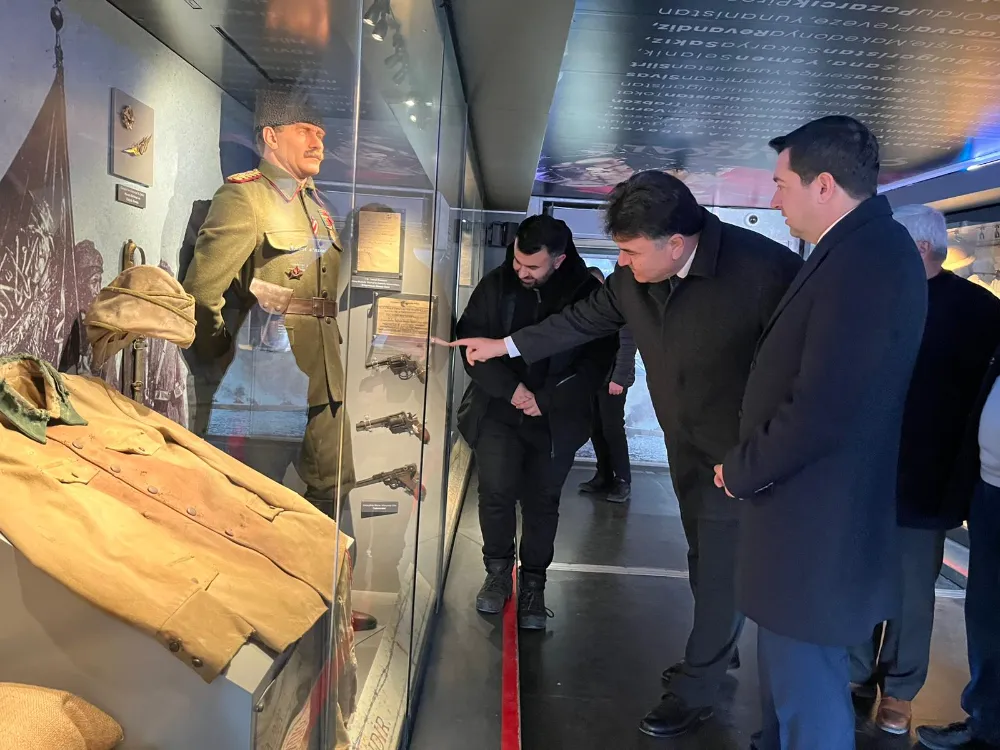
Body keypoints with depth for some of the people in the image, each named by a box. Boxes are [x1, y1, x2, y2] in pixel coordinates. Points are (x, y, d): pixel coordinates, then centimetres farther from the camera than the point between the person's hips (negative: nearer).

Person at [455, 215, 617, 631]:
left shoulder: (588, 294, -9)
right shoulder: (496, 284, -4)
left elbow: (598, 361, -7)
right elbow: (470, 339, -2)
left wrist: (545, 400, -13)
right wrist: (509, 388, -13)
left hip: (556, 418, -1)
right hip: (498, 408, 1)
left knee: (542, 501, 7)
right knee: (496, 490, -5)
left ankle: (533, 583, 25)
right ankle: (498, 570, 19)